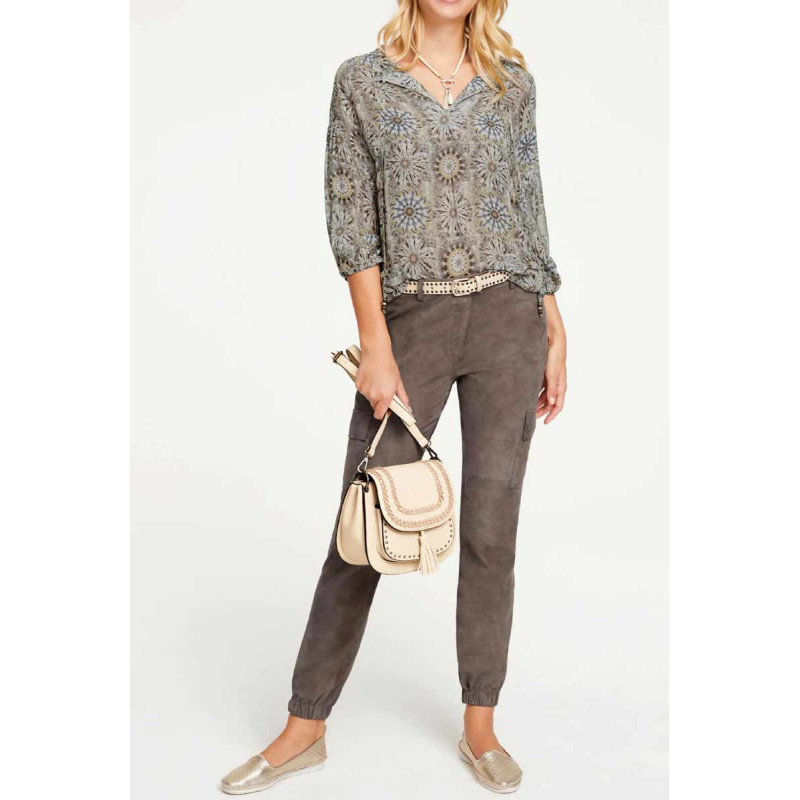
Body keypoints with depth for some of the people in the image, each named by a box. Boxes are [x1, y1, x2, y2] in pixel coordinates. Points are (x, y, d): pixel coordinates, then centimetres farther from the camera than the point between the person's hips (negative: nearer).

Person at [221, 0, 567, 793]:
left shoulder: (512, 83, 11)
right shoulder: (361, 80, 5)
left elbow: (529, 212, 12)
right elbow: (351, 218, -1)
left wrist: (554, 335, 7)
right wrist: (376, 347, -9)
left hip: (507, 316, 2)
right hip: (412, 318, -2)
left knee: (490, 529, 4)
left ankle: (480, 725, 20)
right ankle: (305, 727, 17)